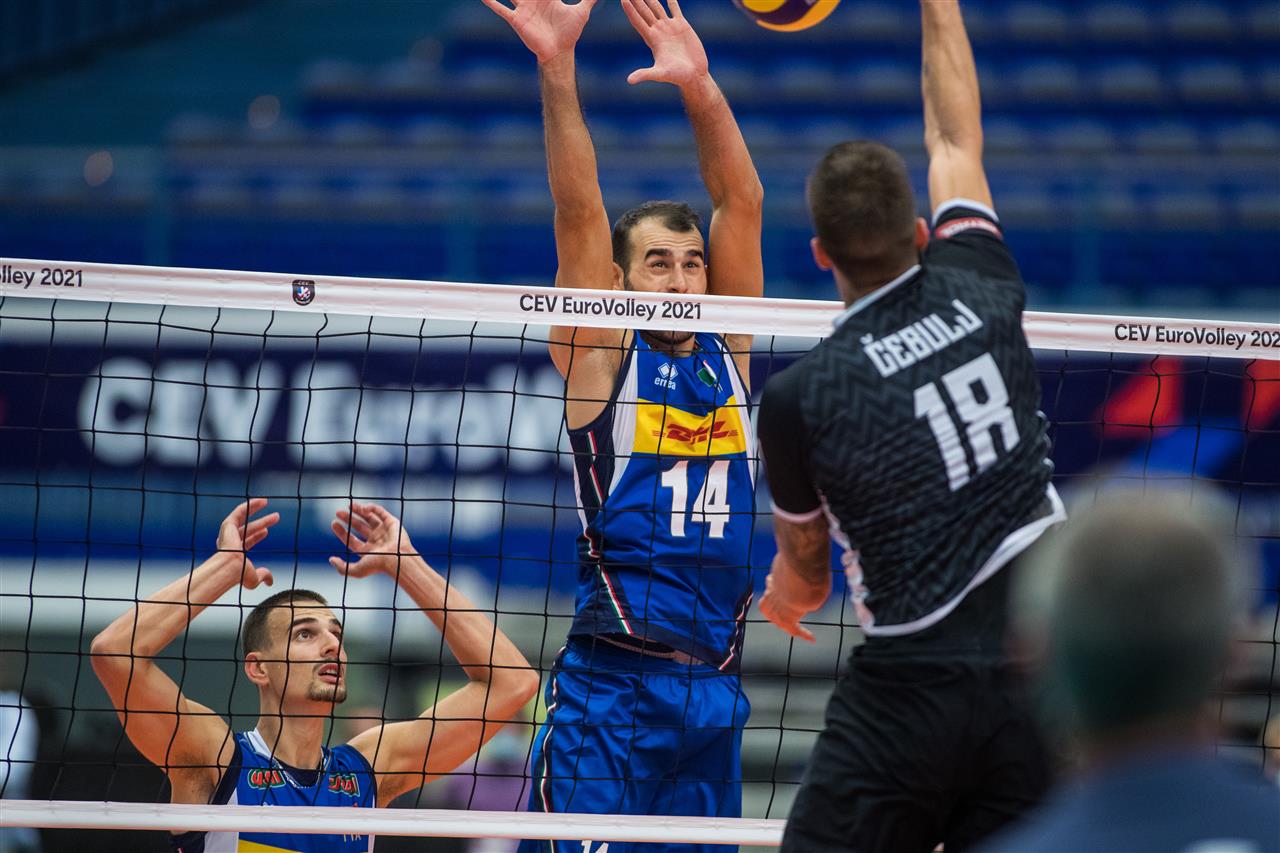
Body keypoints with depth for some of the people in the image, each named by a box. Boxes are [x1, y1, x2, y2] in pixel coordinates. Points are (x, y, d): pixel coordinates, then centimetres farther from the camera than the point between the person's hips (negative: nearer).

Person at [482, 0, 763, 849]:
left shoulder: (727, 349, 14)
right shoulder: (602, 354, 3)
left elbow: (742, 202, 7)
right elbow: (579, 212, -8)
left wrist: (699, 84, -4)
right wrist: (557, 69, -18)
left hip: (716, 682, 5)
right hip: (613, 682, -5)